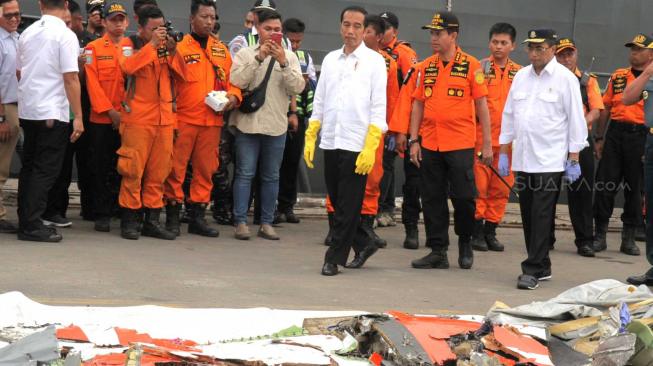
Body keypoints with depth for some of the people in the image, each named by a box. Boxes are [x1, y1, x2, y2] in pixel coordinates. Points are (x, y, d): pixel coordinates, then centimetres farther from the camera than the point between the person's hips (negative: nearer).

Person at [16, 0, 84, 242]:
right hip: (53, 113, -6)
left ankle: (25, 220, 17)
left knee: (29, 167, 14)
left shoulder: (28, 33, 8)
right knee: (46, 170, -2)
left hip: (27, 111, 6)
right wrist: (78, 117, -12)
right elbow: (70, 78, -14)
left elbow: (19, 72, 16)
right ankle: (31, 226, -4)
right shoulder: (65, 35, -10)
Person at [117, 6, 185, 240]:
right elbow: (127, 67, -18)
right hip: (137, 118, -5)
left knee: (159, 172, 6)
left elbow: (182, 74, 8)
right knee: (133, 170, -6)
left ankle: (152, 220, 12)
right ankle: (129, 220, 0)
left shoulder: (165, 46, 15)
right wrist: (151, 44, -17)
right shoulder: (130, 44, 2)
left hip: (164, 118, 5)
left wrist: (172, 51, -6)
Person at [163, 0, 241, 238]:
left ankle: (198, 216, 17)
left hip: (212, 120, 5)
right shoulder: (179, 47, -3)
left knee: (205, 169, 9)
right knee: (176, 168, -1)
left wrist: (234, 96, -5)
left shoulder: (221, 50, 12)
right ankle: (172, 216, 6)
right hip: (183, 120, -5)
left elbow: (231, 80, 17)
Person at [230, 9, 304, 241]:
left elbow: (298, 88, -5)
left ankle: (267, 223, 14)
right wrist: (259, 58, -16)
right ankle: (241, 222, 3)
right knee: (245, 174, -1)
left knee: (271, 176, 7)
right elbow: (237, 81, -12)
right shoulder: (245, 54, 2)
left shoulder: (289, 57, 6)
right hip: (248, 123, -2)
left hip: (276, 125, 2)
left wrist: (283, 63, -15)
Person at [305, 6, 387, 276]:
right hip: (330, 142, 5)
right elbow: (319, 103, 15)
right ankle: (363, 245, 25)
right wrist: (310, 138, 8)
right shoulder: (330, 59, 12)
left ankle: (335, 257, 4)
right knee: (337, 201, 10)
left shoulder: (374, 61, -2)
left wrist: (370, 148, -14)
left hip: (356, 145, -5)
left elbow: (378, 107, -7)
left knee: (348, 205, -2)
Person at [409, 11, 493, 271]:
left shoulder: (471, 65, -3)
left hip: (460, 144, -4)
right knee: (432, 199, 5)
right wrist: (414, 141, 5)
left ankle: (465, 243, 22)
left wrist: (487, 144, -4)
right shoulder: (426, 66, 9)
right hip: (429, 144, 4)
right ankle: (438, 252, 13)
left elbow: (481, 105, -2)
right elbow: (418, 104, 11)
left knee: (463, 197, -1)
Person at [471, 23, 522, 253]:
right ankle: (477, 231, 6)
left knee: (501, 187, 6)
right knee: (479, 185, -2)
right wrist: (471, 133, -8)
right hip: (481, 136, -3)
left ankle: (491, 231, 15)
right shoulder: (479, 68, 1)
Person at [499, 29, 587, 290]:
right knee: (528, 215, 8)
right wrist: (504, 152, 14)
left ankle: (533, 270, -8)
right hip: (523, 158, 6)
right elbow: (509, 115, 17)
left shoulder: (565, 78, -4)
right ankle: (542, 267, 18)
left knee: (541, 216, -9)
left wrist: (573, 159, -6)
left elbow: (576, 119, -4)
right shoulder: (521, 77, 12)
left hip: (551, 160, -5)